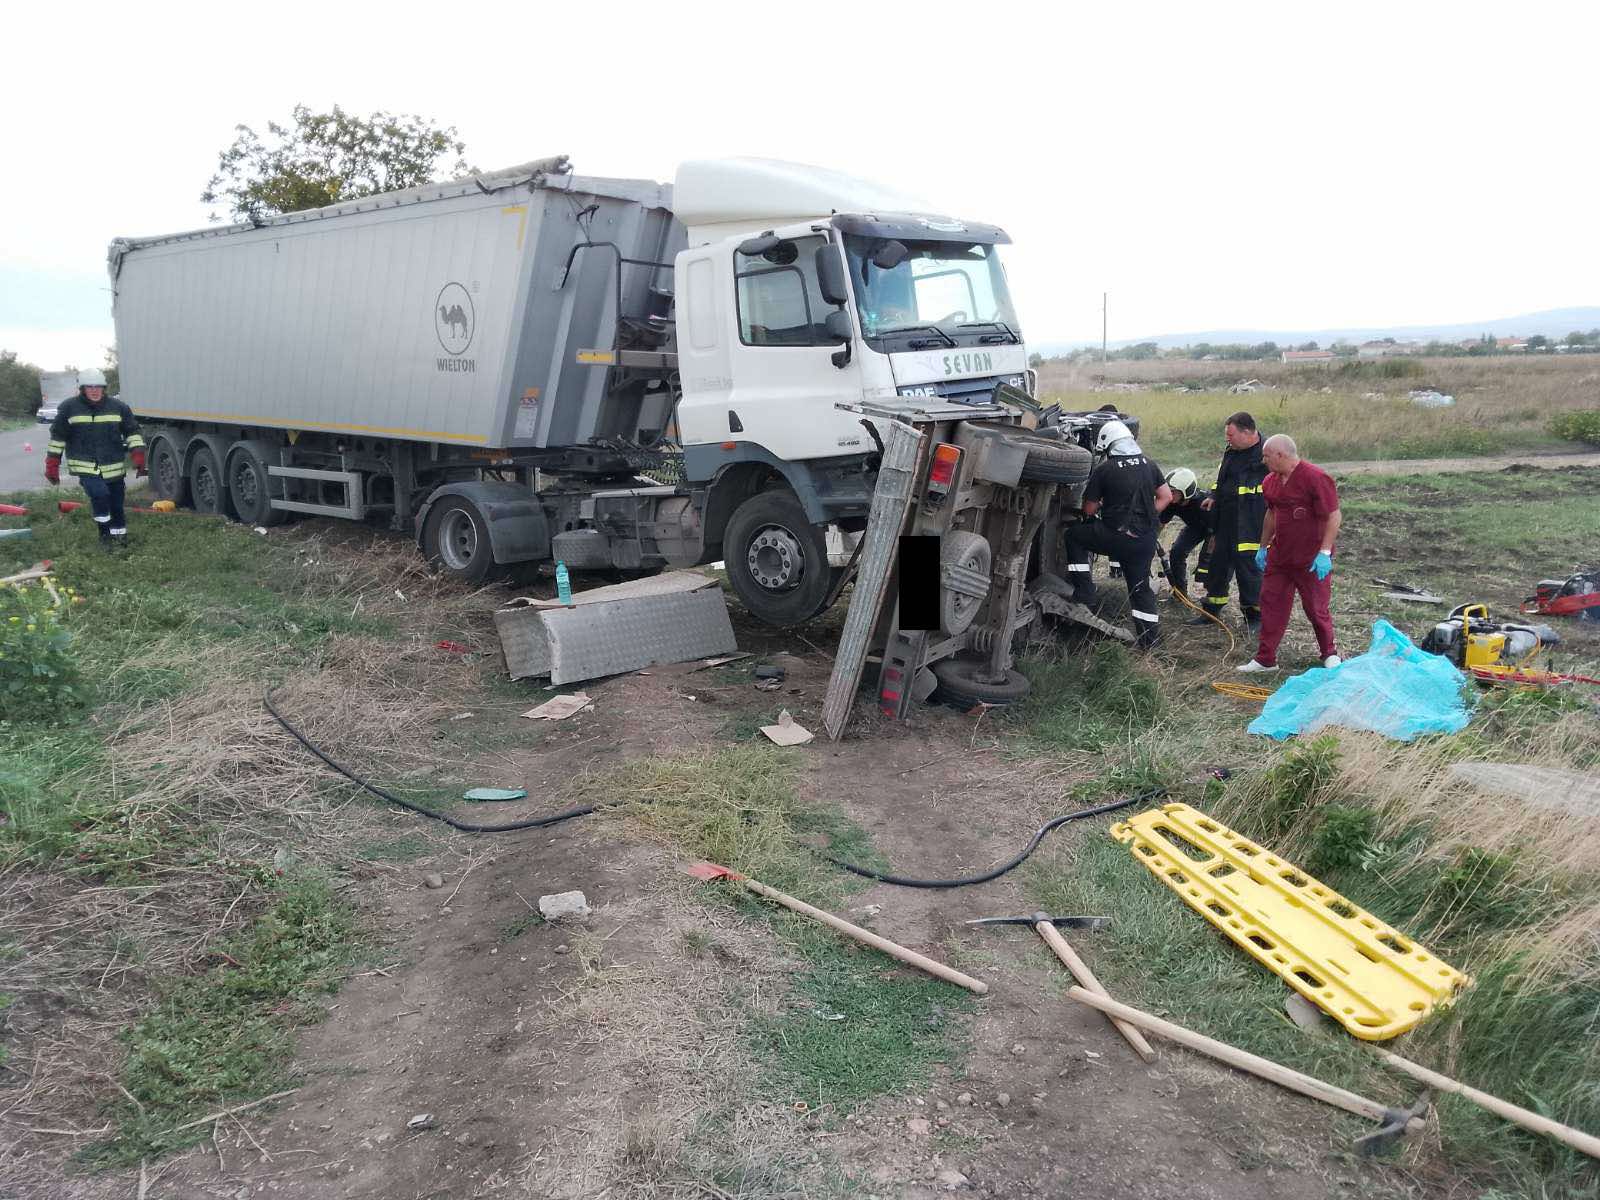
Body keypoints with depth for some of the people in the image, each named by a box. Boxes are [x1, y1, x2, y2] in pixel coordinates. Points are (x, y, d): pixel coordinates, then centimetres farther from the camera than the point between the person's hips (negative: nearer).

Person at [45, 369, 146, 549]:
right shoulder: (69, 407, -3)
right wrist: (52, 466, 2)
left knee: (116, 504, 9)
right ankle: (105, 533, -7)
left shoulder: (118, 407, 0)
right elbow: (57, 437, 4)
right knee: (99, 494, -23)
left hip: (114, 466, 2)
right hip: (85, 466, -2)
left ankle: (119, 536, 27)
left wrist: (138, 456, -7)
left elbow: (132, 431, 6)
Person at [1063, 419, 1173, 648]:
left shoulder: (1103, 470, -7)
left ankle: (1084, 591, 11)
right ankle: (1149, 637, 18)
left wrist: (1102, 506, 20)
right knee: (1140, 586, 17)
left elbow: (1089, 510, -2)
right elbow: (1166, 497, 14)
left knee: (1073, 536, 15)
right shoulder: (1149, 465, 9)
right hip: (1146, 539, 5)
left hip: (1116, 536, -5)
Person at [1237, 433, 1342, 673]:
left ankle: (1330, 654, 27)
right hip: (1279, 555, 7)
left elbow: (1334, 516, -19)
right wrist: (1263, 547, 21)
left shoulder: (1316, 478, -18)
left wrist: (1324, 552, -24)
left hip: (1311, 560, -7)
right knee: (1271, 603, 6)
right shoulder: (1271, 481, 6)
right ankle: (1265, 659, 13)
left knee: (1316, 608, 5)